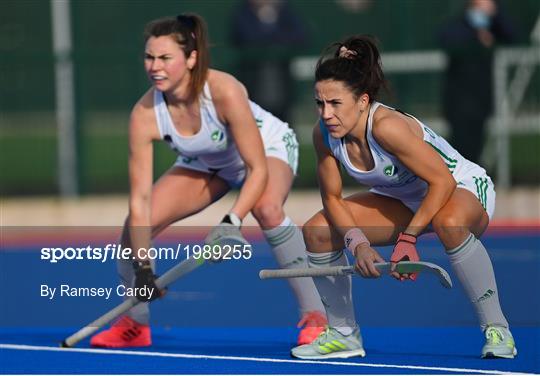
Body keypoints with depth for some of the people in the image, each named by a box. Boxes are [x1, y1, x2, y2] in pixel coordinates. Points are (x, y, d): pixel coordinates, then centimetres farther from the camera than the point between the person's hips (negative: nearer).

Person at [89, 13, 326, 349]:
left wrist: (232, 223, -45)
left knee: (267, 208, -36)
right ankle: (134, 324, 13)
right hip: (203, 163, 4)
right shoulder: (145, 115, -28)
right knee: (137, 224, -10)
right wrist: (144, 267, -31)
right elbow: (140, 199, -25)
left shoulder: (224, 92, -38)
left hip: (268, 147, -4)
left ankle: (314, 315, -26)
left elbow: (258, 169, -33)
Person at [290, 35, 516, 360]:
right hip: (404, 199, 7)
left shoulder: (386, 127, -35)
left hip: (465, 189, -7)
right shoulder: (325, 135, -16)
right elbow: (332, 199, -4)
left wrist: (408, 238, -34)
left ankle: (497, 329, -28)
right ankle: (343, 334, 13)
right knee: (318, 231, -6)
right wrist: (358, 242, -21)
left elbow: (442, 181, -31)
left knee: (450, 223, -42)